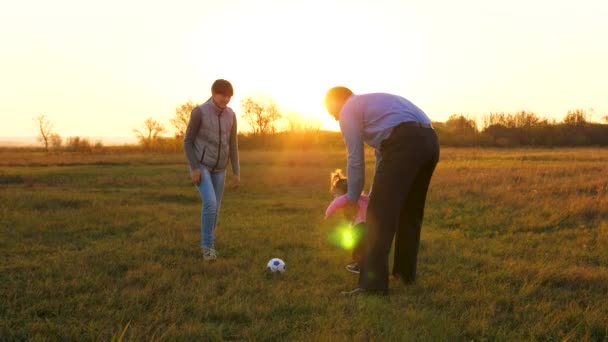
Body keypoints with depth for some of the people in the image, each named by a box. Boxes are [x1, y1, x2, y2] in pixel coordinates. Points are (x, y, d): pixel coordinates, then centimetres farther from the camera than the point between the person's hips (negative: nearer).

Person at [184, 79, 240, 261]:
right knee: (210, 203, -20)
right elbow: (188, 141, -10)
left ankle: (208, 243, 24)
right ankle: (208, 245, -7)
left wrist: (236, 172, 3)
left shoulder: (230, 115, 0)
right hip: (200, 166, -5)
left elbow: (233, 145, 6)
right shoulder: (199, 112, -15)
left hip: (218, 169, 5)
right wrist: (194, 168, -18)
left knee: (215, 208, 6)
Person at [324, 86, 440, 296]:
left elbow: (355, 159, 10)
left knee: (380, 214, -7)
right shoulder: (373, 103, 37)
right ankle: (405, 271, 31)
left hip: (405, 143, -9)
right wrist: (376, 193, 40)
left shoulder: (348, 110, 12)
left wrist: (352, 199, 21)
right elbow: (383, 153, 37)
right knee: (411, 212, 21)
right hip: (429, 140, 9)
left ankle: (373, 284, -10)